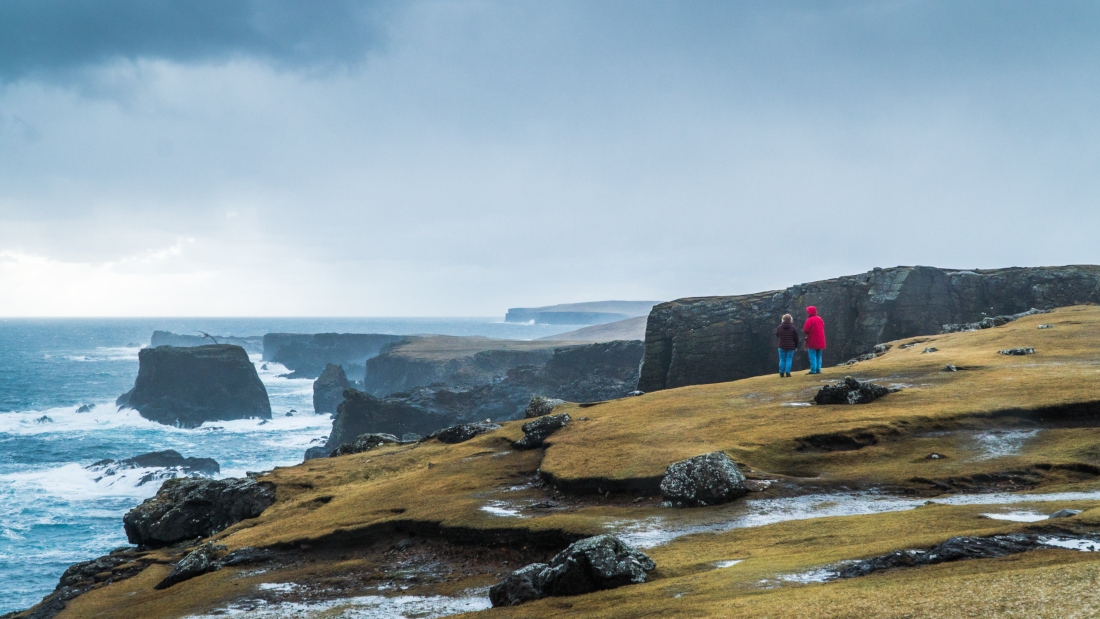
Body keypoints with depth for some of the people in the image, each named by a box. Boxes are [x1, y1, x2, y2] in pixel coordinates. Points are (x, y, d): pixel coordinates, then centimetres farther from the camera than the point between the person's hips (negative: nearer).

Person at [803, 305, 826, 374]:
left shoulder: (809, 320, -14)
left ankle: (813, 370, -8)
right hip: (820, 342, 7)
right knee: (818, 356, 13)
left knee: (812, 356, -4)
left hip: (812, 342, -7)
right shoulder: (820, 319, 9)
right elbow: (823, 328, 14)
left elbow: (806, 330, -19)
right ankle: (818, 369, 10)